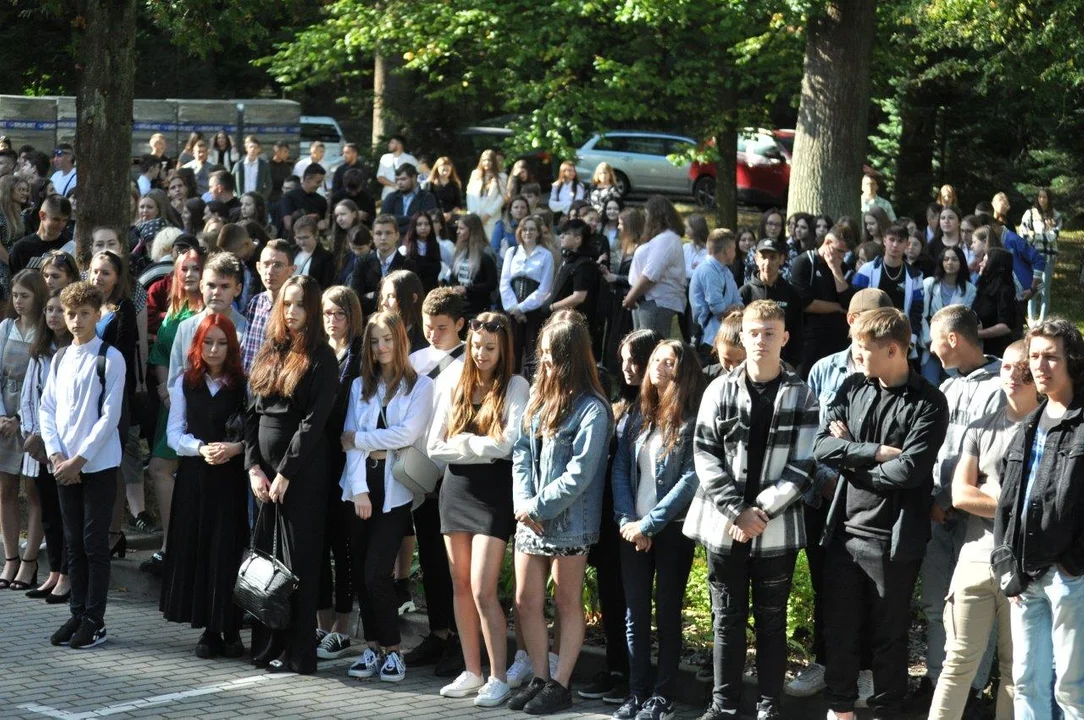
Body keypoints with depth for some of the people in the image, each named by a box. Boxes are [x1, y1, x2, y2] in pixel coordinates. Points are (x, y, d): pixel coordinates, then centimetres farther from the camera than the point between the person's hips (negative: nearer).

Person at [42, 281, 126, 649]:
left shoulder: (110, 359, -7)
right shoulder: (59, 359, 10)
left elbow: (110, 416, -11)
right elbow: (47, 410, 10)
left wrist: (79, 460, -13)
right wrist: (56, 455, -5)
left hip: (98, 464, -5)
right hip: (65, 465, 5)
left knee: (95, 543, -2)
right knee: (73, 543, 9)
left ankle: (94, 621, 3)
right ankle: (78, 615, 17)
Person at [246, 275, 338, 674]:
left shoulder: (321, 358, -6)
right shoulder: (269, 354, 14)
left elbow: (314, 421, -12)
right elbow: (254, 413, 12)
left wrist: (285, 473, -14)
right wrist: (253, 466, 0)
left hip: (302, 472, -6)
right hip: (263, 467, 6)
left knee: (299, 558, -3)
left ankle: (298, 653, 1)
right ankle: (265, 645, 12)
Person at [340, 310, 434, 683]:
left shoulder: (420, 385, 2)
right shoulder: (360, 386, 14)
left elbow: (407, 433, -11)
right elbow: (351, 440, 5)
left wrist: (358, 439, -4)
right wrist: (359, 490, -7)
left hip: (396, 488, -4)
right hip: (363, 485, 4)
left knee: (376, 572, -11)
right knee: (360, 572, 3)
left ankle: (392, 650, 1)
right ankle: (372, 648, 13)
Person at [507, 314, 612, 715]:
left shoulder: (591, 409, -13)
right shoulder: (539, 395, 10)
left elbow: (578, 475, -17)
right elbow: (522, 452, 7)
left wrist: (537, 507, -14)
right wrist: (522, 502, -7)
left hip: (568, 523, -7)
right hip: (530, 520, 7)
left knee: (568, 604, 5)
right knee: (526, 602, 9)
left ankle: (560, 685, 12)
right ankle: (540, 678, 21)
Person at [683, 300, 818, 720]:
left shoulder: (802, 396, 2)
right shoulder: (720, 391, 4)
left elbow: (801, 467, -3)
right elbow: (705, 456, -1)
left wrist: (761, 511, -12)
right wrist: (737, 511, -11)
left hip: (777, 528, -1)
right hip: (724, 525, 1)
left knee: (771, 620, 7)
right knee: (727, 619, 8)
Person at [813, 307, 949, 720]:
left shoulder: (928, 404, -10)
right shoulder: (852, 388, 5)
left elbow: (909, 470, -20)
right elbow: (821, 448, -4)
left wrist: (852, 459, -8)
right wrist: (876, 451, -16)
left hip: (893, 538, -4)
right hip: (844, 529, 4)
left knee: (889, 634, 9)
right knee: (839, 627, 12)